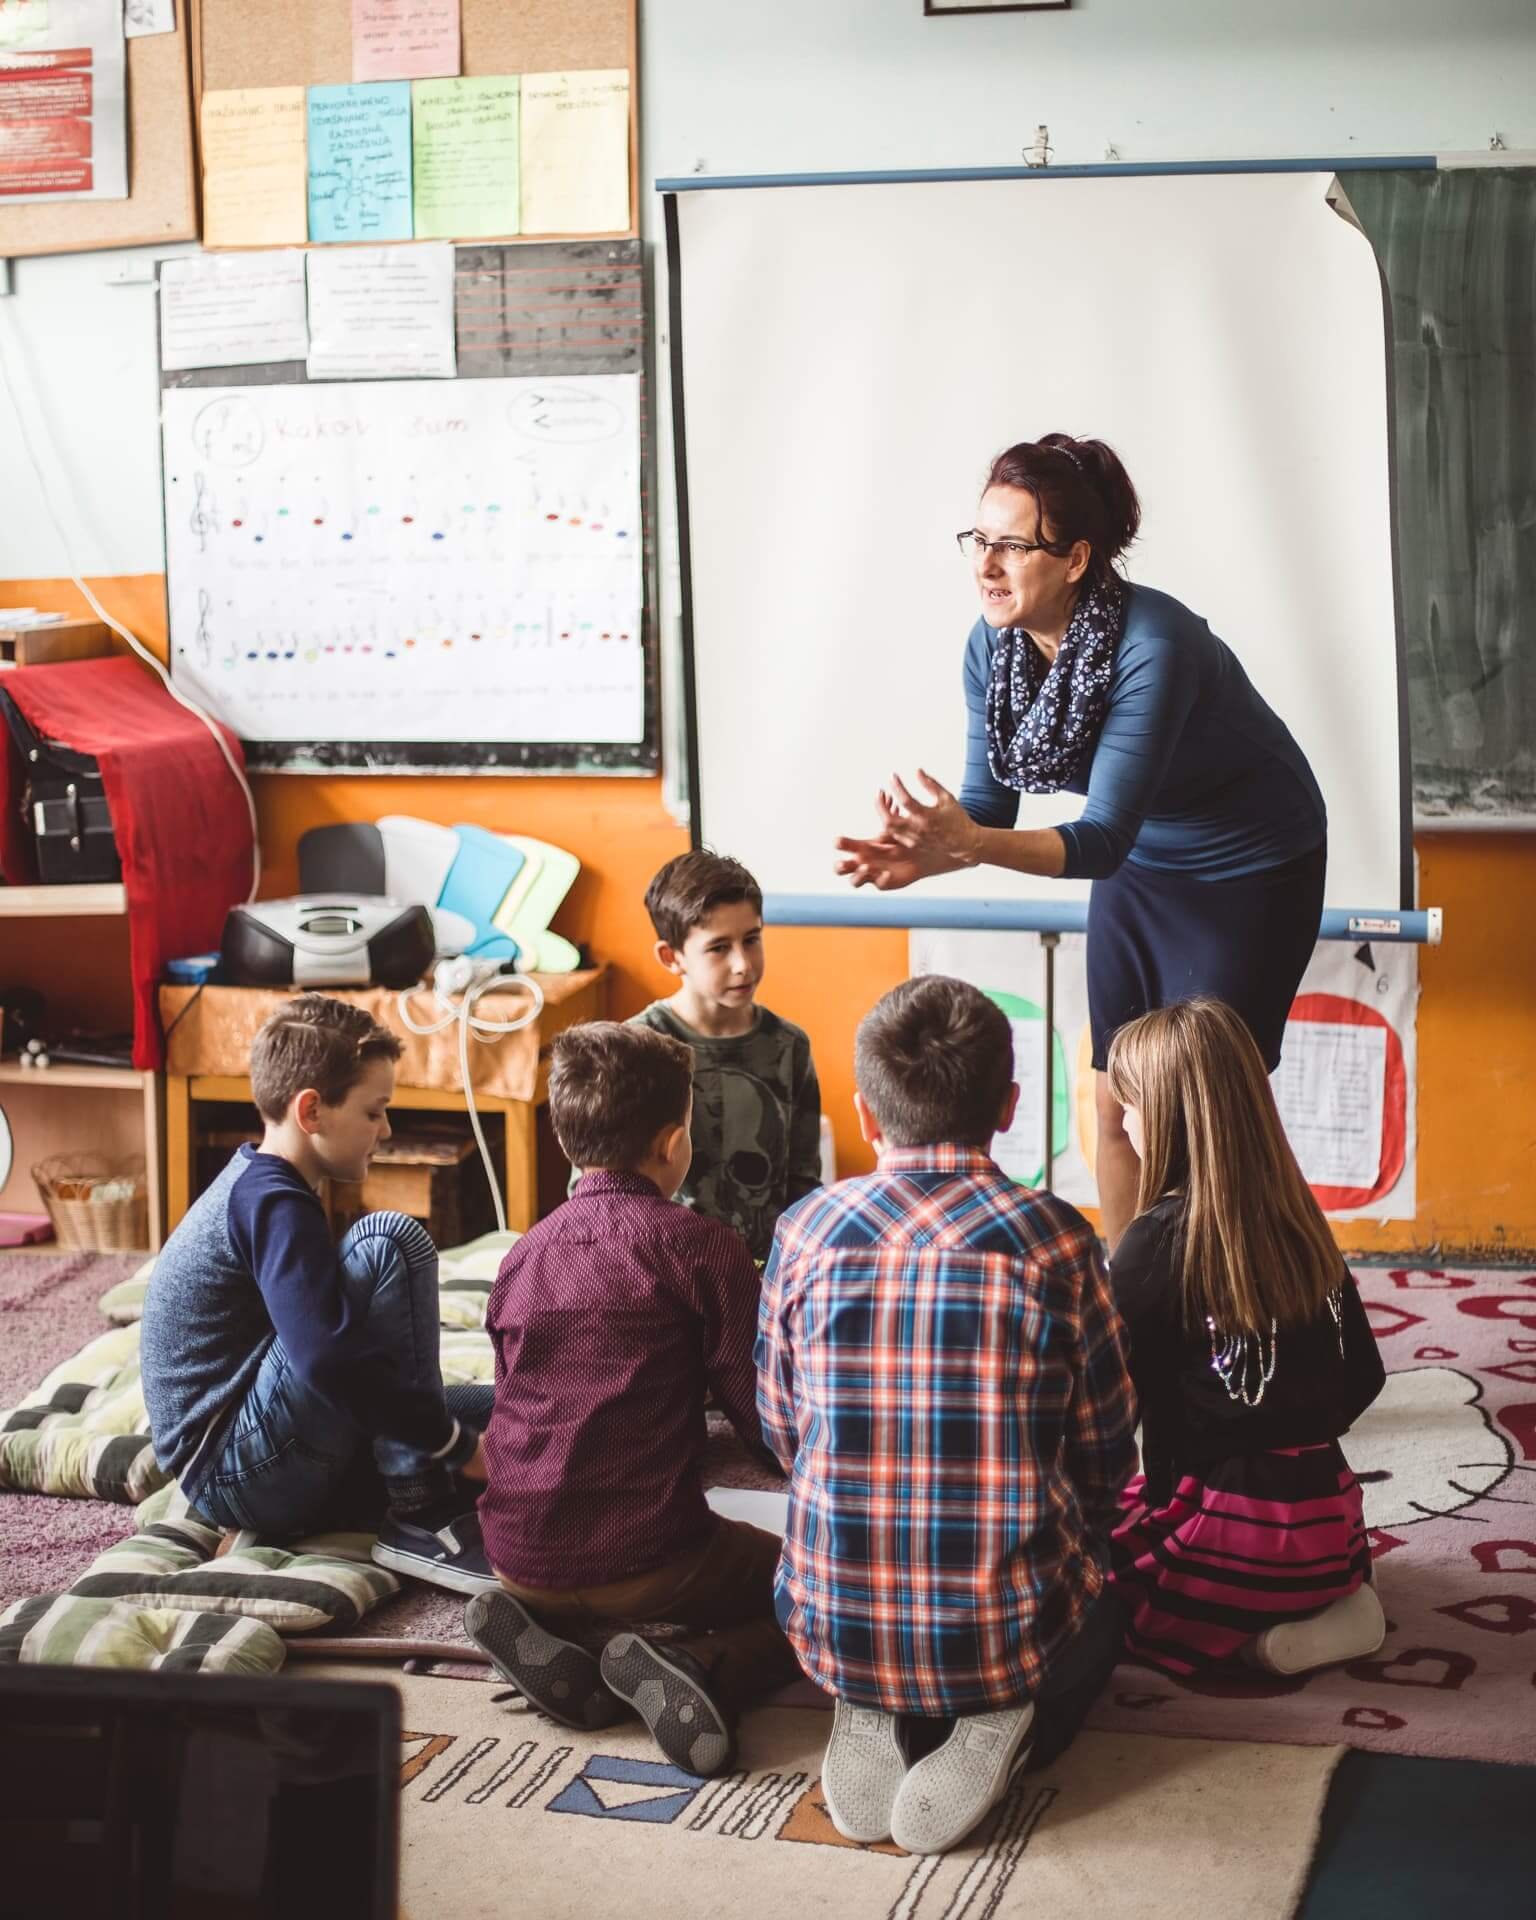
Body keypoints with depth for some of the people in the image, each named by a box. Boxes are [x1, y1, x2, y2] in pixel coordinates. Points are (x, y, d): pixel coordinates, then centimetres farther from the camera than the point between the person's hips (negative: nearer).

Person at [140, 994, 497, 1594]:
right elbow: (330, 1358, -31)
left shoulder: (253, 1186, 13)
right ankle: (424, 1517, -19)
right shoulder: (275, 1205, -17)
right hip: (238, 1473, -10)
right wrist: (454, 1444, -22)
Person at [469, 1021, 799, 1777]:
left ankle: (539, 1631, 3)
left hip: (521, 1561, 5)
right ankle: (696, 1668, -13)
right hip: (646, 1561, -5)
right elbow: (761, 1412, -7)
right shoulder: (700, 1246, -8)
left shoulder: (522, 1256, 9)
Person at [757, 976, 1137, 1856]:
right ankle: (1004, 1725, 1)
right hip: (1011, 1635, -2)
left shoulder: (806, 1232, -5)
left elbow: (783, 1433, 6)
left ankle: (872, 1718, 5)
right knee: (1104, 1600, 33)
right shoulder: (1053, 1239, -10)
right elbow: (1107, 1457, -1)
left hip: (835, 1628, 2)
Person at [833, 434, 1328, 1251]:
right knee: (1118, 1107, 8)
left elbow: (1103, 836, -37)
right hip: (1139, 865, 6)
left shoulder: (1154, 647, -34)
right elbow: (987, 804, -13)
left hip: (1250, 871, -6)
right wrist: (924, 850, -35)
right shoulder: (994, 643, -14)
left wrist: (969, 843, -52)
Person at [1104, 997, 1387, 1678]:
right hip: (1330, 1522, 7)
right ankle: (1339, 1597, 10)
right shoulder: (1299, 1219, 4)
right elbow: (1363, 1378, 11)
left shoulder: (1158, 1240, -14)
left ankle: (1235, 1631, -6)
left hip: (1232, 1532, -7)